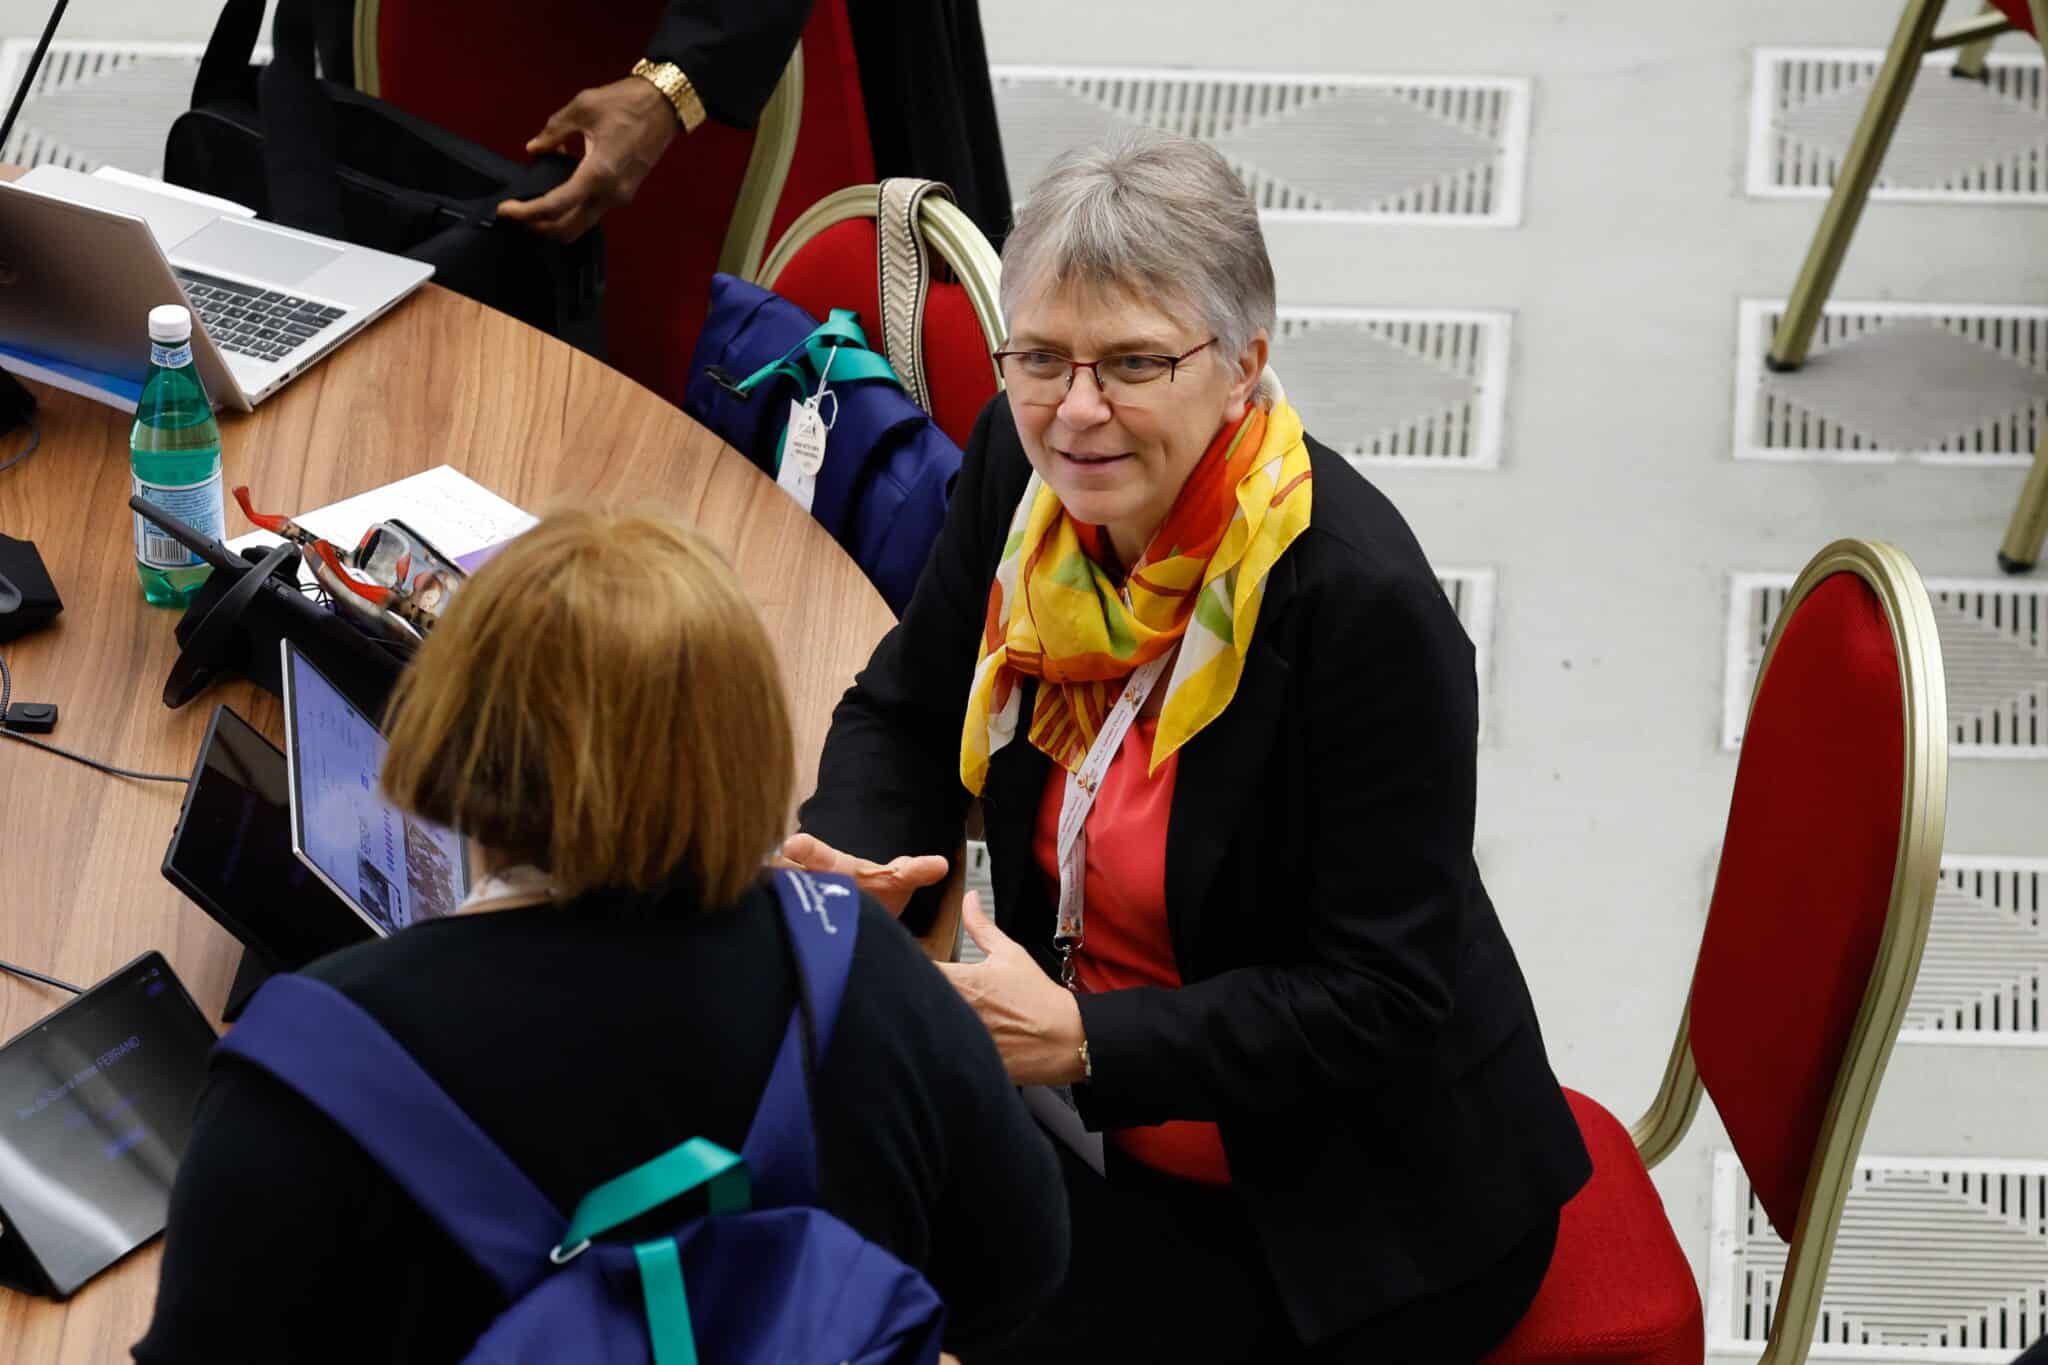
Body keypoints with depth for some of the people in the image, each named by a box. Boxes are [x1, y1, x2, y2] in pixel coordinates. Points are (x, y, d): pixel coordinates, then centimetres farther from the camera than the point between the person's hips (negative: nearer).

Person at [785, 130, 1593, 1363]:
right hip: (1104, 1126, 6)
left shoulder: (1366, 603, -26)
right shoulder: (1026, 468, -7)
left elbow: (1380, 1001, -22)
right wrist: (853, 870, -11)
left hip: (1354, 1211, -6)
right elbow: (907, 709, 10)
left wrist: (1082, 1040, -29)